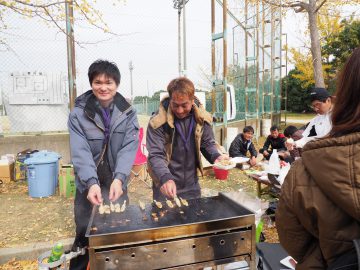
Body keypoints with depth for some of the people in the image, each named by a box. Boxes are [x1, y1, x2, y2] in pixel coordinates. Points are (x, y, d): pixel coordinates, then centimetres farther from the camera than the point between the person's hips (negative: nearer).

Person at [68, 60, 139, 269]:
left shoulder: (128, 113, -5)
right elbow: (80, 152, -18)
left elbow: (129, 148, -14)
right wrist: (92, 182, -33)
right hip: (88, 185, -1)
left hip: (117, 184, 1)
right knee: (84, 236, 12)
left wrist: (118, 179, -29)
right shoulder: (78, 114, -9)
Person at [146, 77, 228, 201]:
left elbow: (207, 143, 6)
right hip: (166, 185, -3)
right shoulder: (158, 121, -18)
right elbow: (155, 155, -20)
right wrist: (165, 178, -36)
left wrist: (216, 156, -14)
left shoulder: (201, 118, -7)